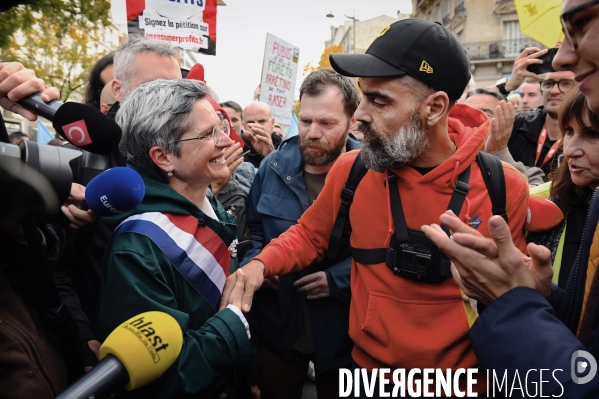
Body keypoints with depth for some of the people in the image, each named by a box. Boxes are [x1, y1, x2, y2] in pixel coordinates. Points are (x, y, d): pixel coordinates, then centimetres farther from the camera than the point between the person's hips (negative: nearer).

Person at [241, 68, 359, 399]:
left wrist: (337, 280, -23)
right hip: (275, 329, 3)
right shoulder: (273, 167, -1)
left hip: (343, 334, -2)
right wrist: (256, 264, -9)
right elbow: (253, 230, 9)